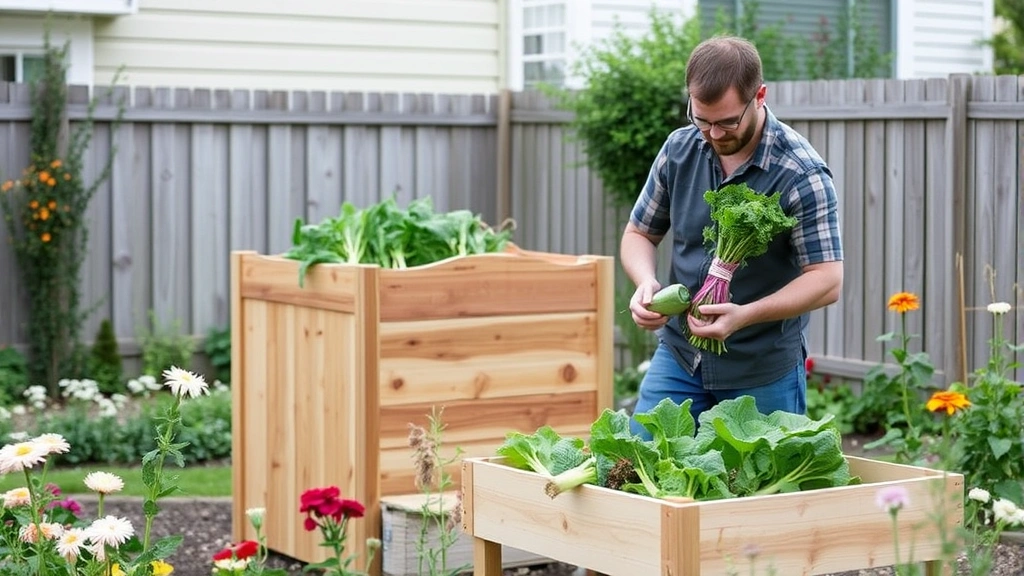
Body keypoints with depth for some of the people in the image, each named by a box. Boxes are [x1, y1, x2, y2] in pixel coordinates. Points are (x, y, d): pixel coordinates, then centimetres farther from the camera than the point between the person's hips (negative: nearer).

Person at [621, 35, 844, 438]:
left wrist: (745, 315, -31)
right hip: (677, 356, 4)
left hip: (763, 372, -4)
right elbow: (639, 234, 9)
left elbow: (827, 280, -18)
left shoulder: (802, 174, -17)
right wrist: (646, 283, -13)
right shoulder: (679, 150, -2)